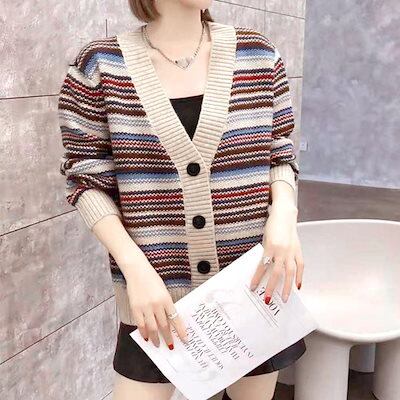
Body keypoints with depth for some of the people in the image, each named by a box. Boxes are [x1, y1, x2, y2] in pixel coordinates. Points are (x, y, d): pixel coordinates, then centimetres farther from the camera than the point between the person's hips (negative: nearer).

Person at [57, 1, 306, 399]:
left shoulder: (258, 53, 0)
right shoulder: (99, 64, -5)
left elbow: (280, 156, 7)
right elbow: (88, 182, -4)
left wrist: (283, 215, -14)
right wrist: (135, 268, -17)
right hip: (157, 296, -2)